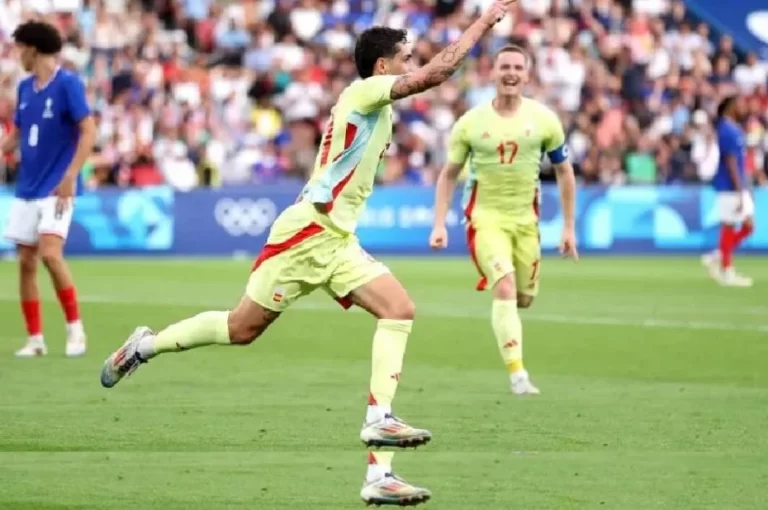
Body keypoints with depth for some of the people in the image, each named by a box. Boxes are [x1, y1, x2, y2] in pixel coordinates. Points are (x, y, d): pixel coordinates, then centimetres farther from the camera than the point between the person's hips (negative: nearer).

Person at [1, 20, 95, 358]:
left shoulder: (68, 84, -10)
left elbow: (88, 132, -14)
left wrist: (70, 177, -21)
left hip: (57, 188, -7)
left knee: (50, 253, -20)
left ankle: (75, 326, -5)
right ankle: (35, 339, 9)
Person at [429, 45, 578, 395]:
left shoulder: (543, 119, -3)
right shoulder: (471, 122, -4)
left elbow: (564, 172, 7)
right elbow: (448, 175, 6)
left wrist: (569, 227, 6)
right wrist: (439, 224, -3)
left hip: (525, 219, 3)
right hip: (485, 218, -3)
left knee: (523, 299, 10)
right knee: (504, 289, -21)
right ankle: (517, 375, -23)